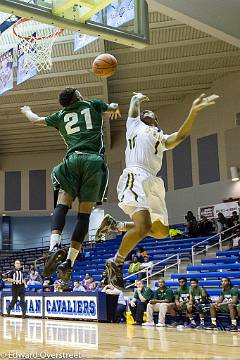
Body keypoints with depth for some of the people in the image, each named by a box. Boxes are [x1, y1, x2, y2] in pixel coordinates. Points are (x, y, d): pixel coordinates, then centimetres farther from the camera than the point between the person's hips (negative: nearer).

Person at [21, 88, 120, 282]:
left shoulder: (61, 115, 23)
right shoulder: (93, 105, 21)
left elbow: (36, 120, 39)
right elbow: (113, 107, 40)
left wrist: (27, 111, 61)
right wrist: (114, 109, 64)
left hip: (73, 159, 1)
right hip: (95, 160, 0)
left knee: (62, 205, 0)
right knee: (84, 213, -1)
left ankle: (55, 246, -27)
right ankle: (69, 261, -8)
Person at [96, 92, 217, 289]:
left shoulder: (162, 138, 29)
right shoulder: (135, 124, 22)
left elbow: (181, 135, 9)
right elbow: (135, 100, 23)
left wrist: (194, 112, -4)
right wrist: (138, 98, 46)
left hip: (154, 181, 7)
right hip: (135, 175, -7)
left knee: (161, 231, 9)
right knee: (143, 226, -25)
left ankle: (116, 225, 22)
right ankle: (116, 263, -6)